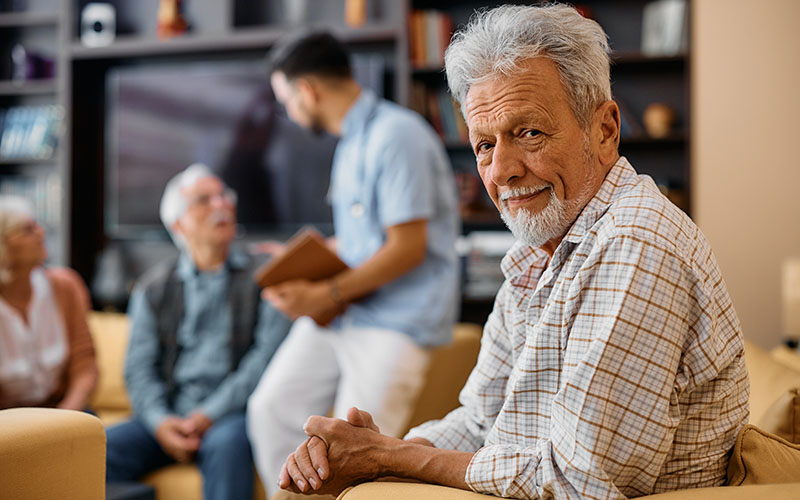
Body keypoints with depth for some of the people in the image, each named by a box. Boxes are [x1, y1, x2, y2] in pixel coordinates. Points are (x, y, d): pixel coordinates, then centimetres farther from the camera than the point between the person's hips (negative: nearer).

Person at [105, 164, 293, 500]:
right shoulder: (153, 289, 15)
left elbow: (268, 357, -5)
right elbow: (138, 368, 8)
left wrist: (210, 415, -15)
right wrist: (160, 422, -12)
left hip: (232, 413, -3)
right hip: (168, 417, 3)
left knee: (225, 443, -36)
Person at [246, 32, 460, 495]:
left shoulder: (395, 135, -17)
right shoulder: (352, 140, 14)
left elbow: (407, 247, -20)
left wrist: (324, 294, -18)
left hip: (397, 320, -9)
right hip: (340, 310, 9)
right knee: (272, 409, 6)